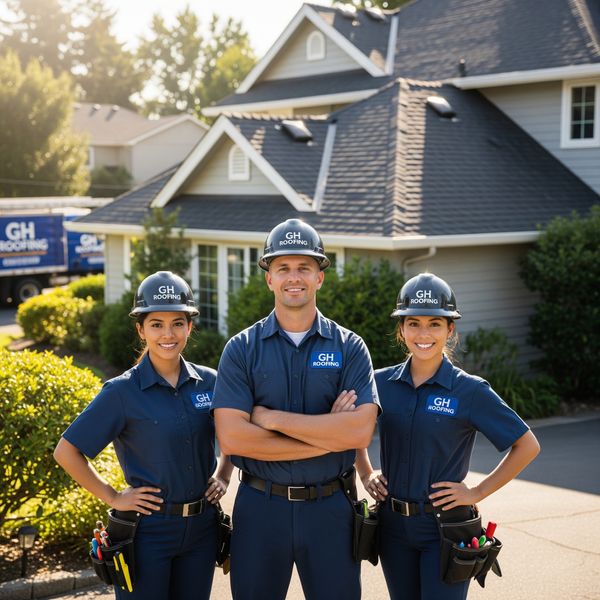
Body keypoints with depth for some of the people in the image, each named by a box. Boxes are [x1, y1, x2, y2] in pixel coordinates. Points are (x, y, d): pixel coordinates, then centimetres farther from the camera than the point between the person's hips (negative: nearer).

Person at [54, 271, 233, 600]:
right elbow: (67, 452, -9)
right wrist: (112, 498, -9)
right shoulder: (123, 392, -11)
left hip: (202, 525, 4)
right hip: (148, 529, -4)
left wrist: (223, 475, 5)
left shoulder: (209, 381, 0)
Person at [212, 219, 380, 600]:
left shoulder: (350, 348, -1)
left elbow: (361, 431, -15)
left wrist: (272, 418, -15)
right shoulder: (242, 349, -2)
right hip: (260, 507, 0)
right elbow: (231, 437, -13)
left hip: (330, 508, 0)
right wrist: (326, 435, -14)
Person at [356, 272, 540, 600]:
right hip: (393, 524, 4)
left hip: (444, 527, -4)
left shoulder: (470, 390, -11)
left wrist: (478, 492, -10)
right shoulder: (382, 382, -1)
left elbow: (527, 446, -7)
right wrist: (365, 474, 7)